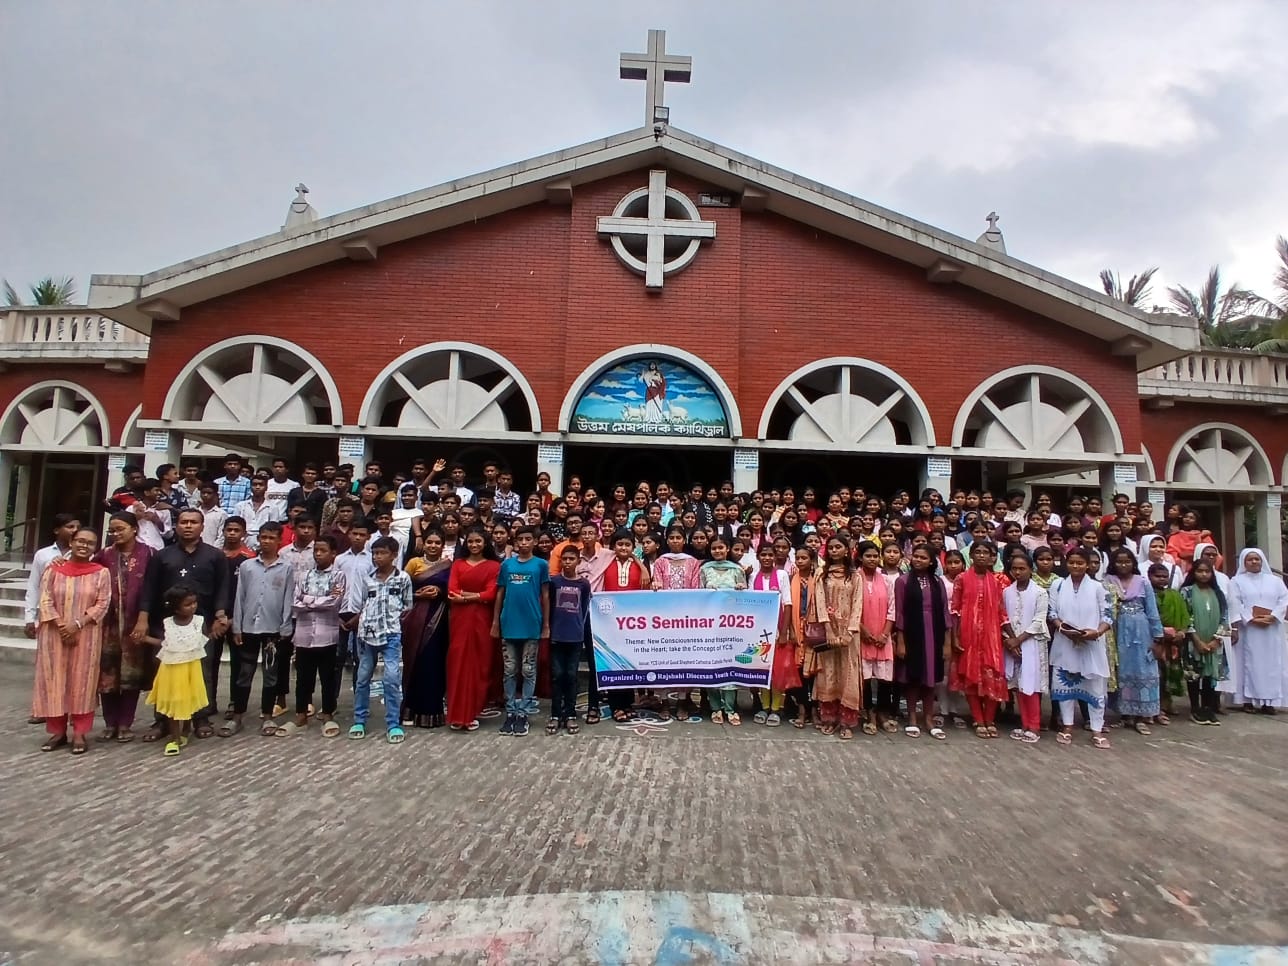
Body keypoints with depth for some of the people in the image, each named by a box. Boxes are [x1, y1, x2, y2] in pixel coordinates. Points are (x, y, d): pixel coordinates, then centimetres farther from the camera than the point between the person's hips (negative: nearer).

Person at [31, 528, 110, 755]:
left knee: (82, 681, 1)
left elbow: (102, 604, -5)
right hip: (55, 634, 2)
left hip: (87, 636, -1)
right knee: (54, 680, 6)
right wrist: (62, 625, -13)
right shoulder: (53, 570, 3)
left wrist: (77, 624, -16)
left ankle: (80, 733, 7)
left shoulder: (101, 573, 0)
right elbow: (45, 602, -3)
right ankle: (57, 731, 18)